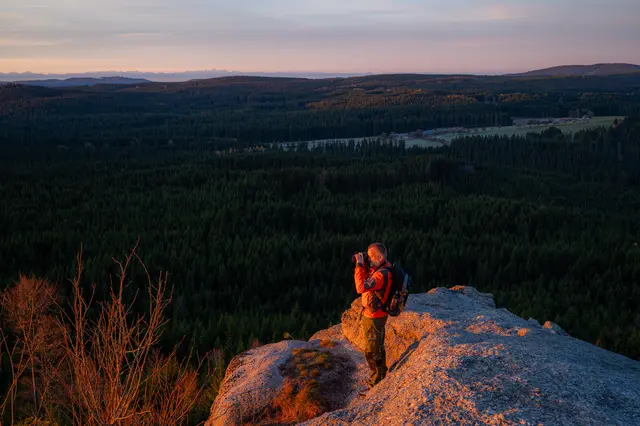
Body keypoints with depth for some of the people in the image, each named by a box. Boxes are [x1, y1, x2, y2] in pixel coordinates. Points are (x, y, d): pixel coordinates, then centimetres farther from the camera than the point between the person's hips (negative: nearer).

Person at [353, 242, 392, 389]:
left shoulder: (382, 274, -30)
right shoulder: (380, 268, 1)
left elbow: (361, 287, -39)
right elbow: (366, 281, 13)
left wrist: (359, 265, -33)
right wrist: (363, 265, 0)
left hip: (373, 317, -10)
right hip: (376, 314, 10)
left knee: (372, 351, 4)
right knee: (378, 347, 26)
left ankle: (376, 383, 18)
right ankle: (382, 374, 43)